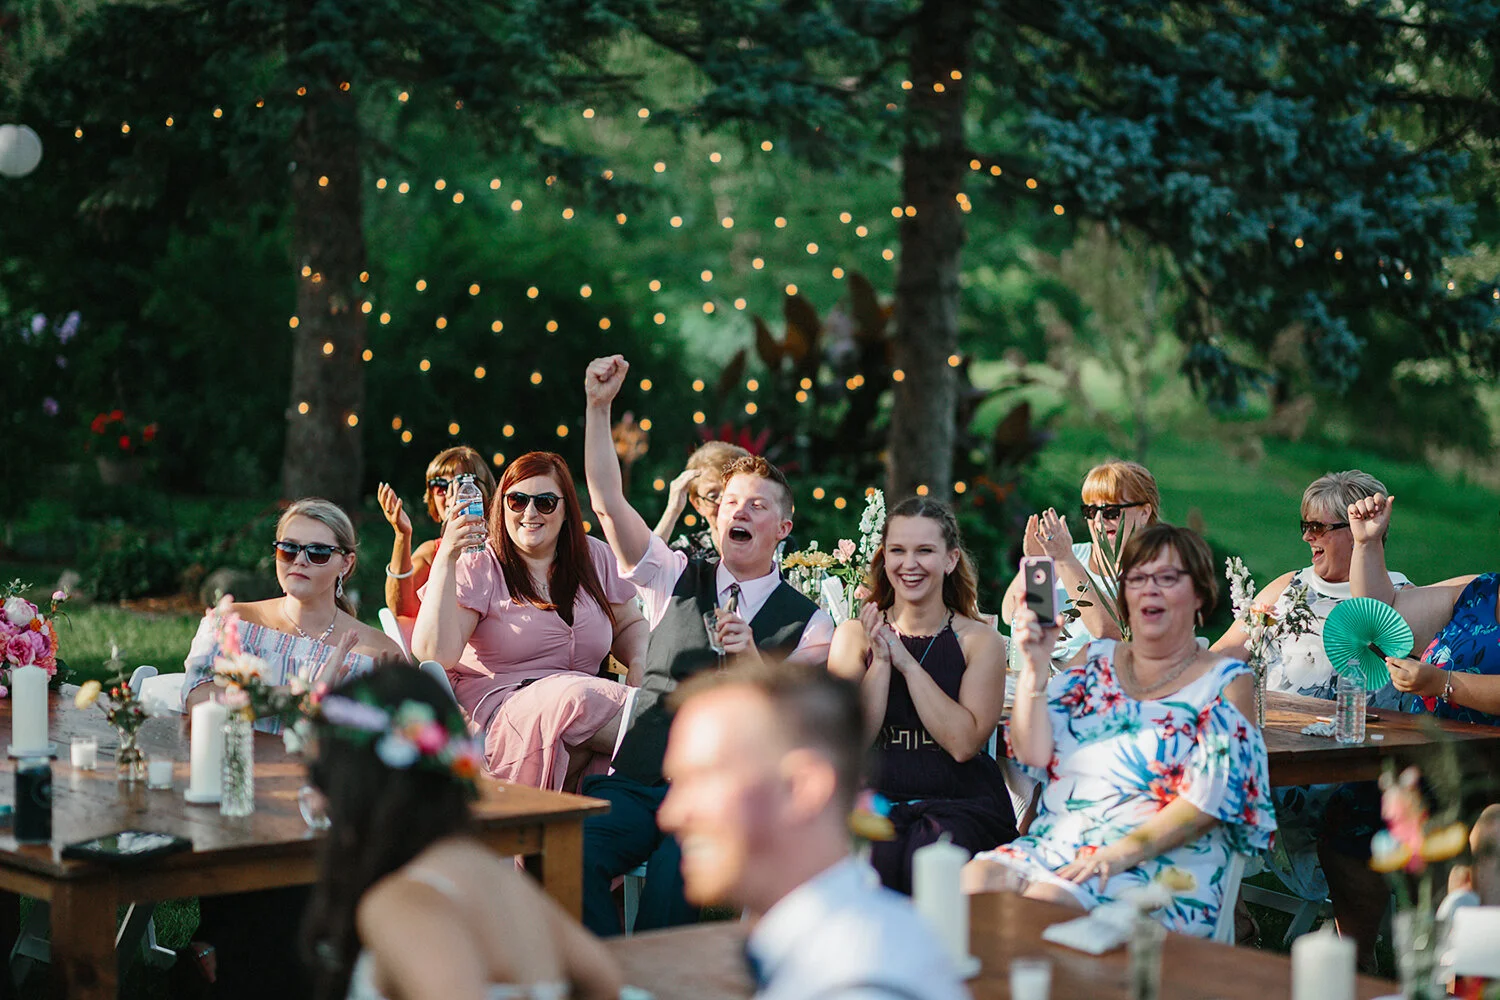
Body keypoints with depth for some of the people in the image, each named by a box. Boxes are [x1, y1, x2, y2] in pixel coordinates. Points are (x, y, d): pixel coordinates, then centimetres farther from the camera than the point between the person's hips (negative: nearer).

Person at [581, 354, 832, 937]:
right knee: (571, 851, -29)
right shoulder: (677, 580, 16)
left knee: (676, 868, -36)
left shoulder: (809, 623, 8)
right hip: (634, 784, 2)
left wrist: (752, 660, -18)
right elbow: (607, 503, 6)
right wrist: (598, 407, -3)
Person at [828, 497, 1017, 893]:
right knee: (869, 862, -32)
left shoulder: (981, 641, 5)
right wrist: (881, 661, -8)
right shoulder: (854, 635, 10)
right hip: (875, 799, 1)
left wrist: (906, 662, -9)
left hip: (960, 805, -1)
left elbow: (963, 743, -9)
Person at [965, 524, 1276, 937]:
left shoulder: (1225, 681, 5)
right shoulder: (1096, 659, 19)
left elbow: (1210, 799, -7)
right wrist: (1035, 667, -5)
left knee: (1043, 902, -34)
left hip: (1161, 862, -4)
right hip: (1054, 841, 5)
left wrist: (1125, 851, -20)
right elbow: (1033, 753, 9)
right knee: (973, 881, -27)